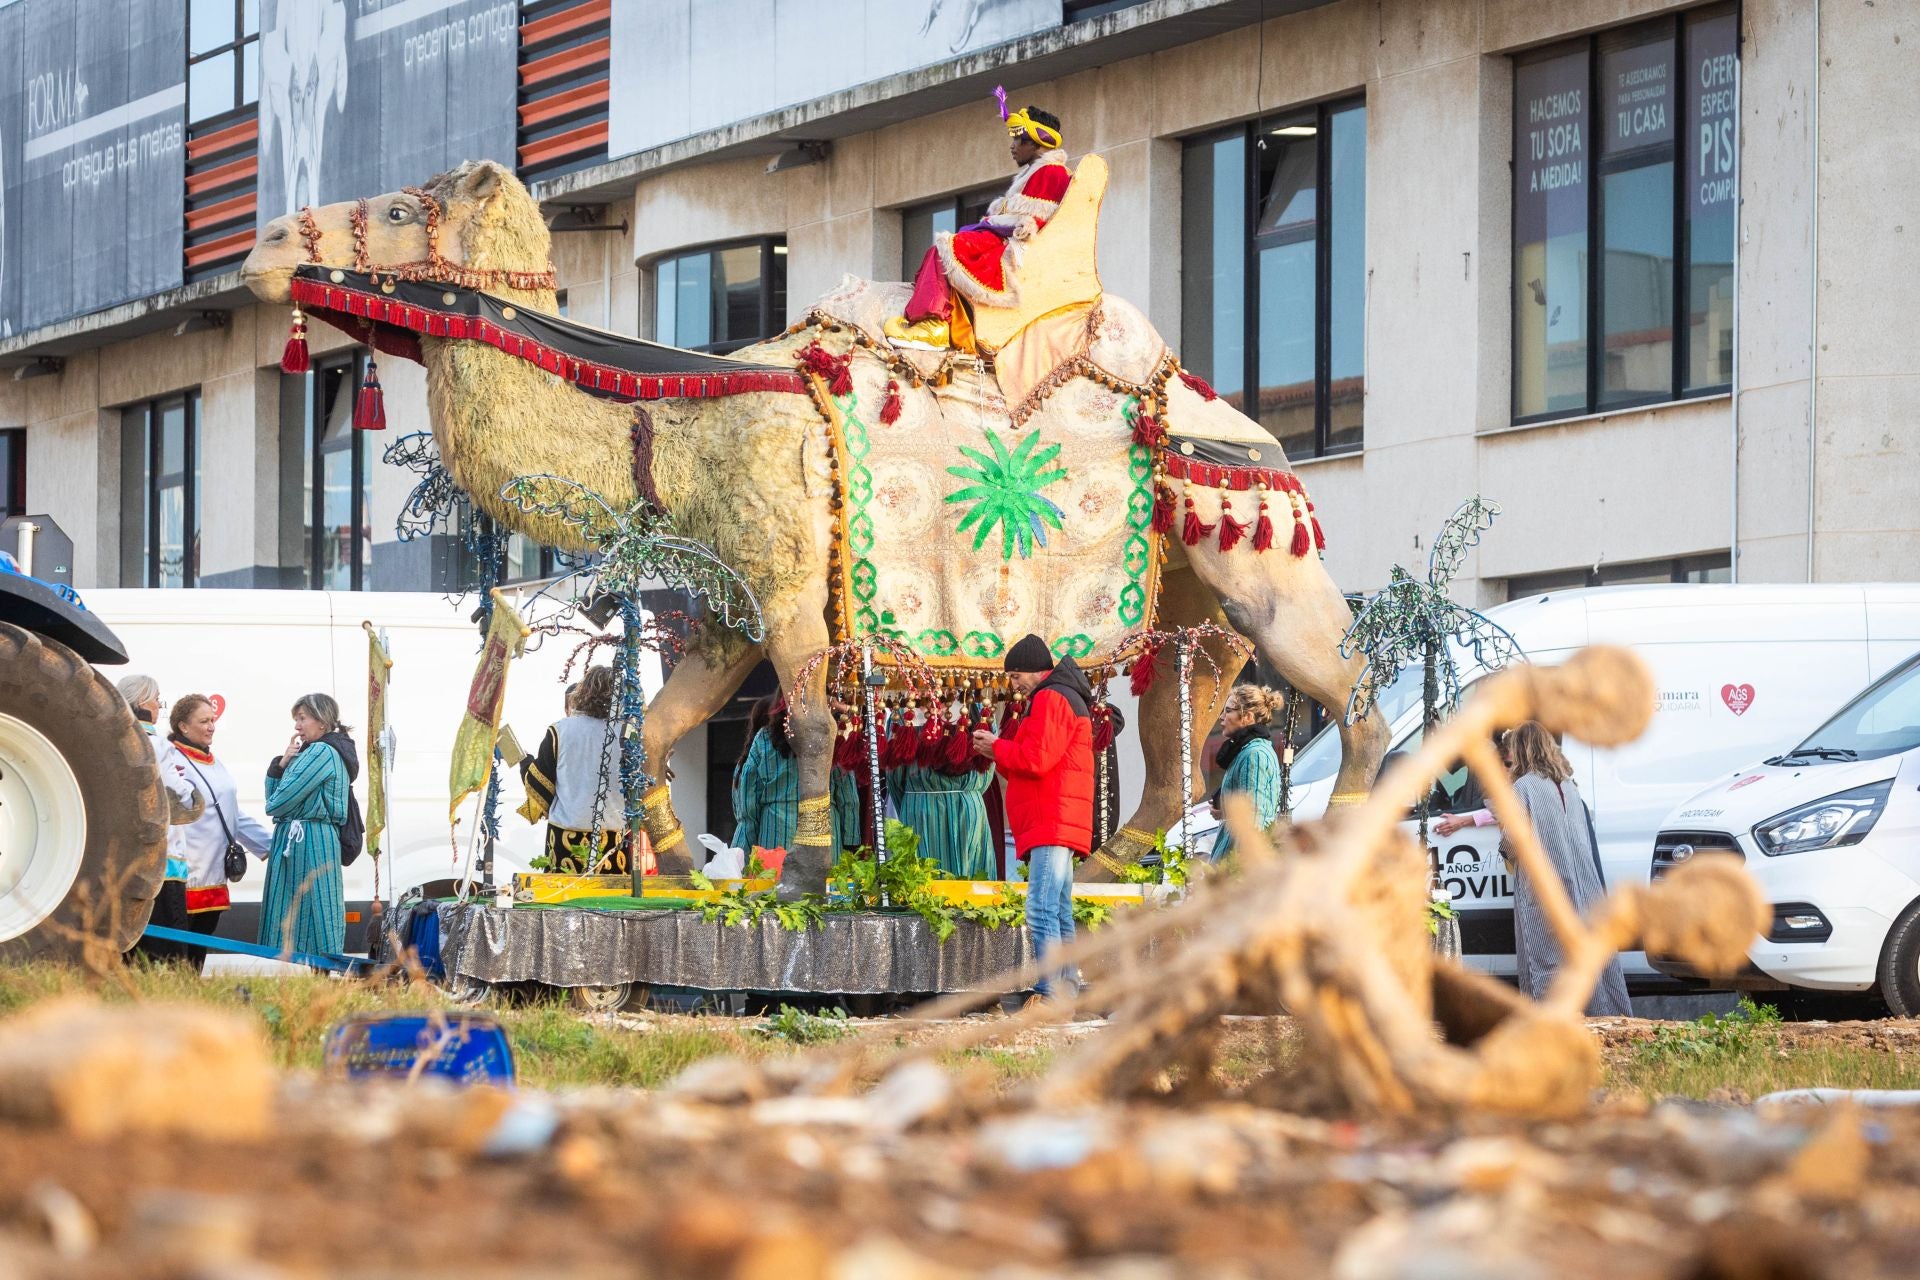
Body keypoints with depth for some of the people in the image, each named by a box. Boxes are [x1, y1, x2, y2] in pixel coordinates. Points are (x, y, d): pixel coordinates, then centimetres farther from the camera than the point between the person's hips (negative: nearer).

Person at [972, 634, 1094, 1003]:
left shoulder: (1051, 699, -8)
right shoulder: (1066, 699, 26)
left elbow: (1037, 758, -19)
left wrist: (997, 748, -3)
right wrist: (1000, 752, 11)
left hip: (1052, 823, -11)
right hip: (1056, 829, 11)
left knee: (1042, 911, -17)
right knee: (1060, 914, 10)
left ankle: (1048, 995, -24)